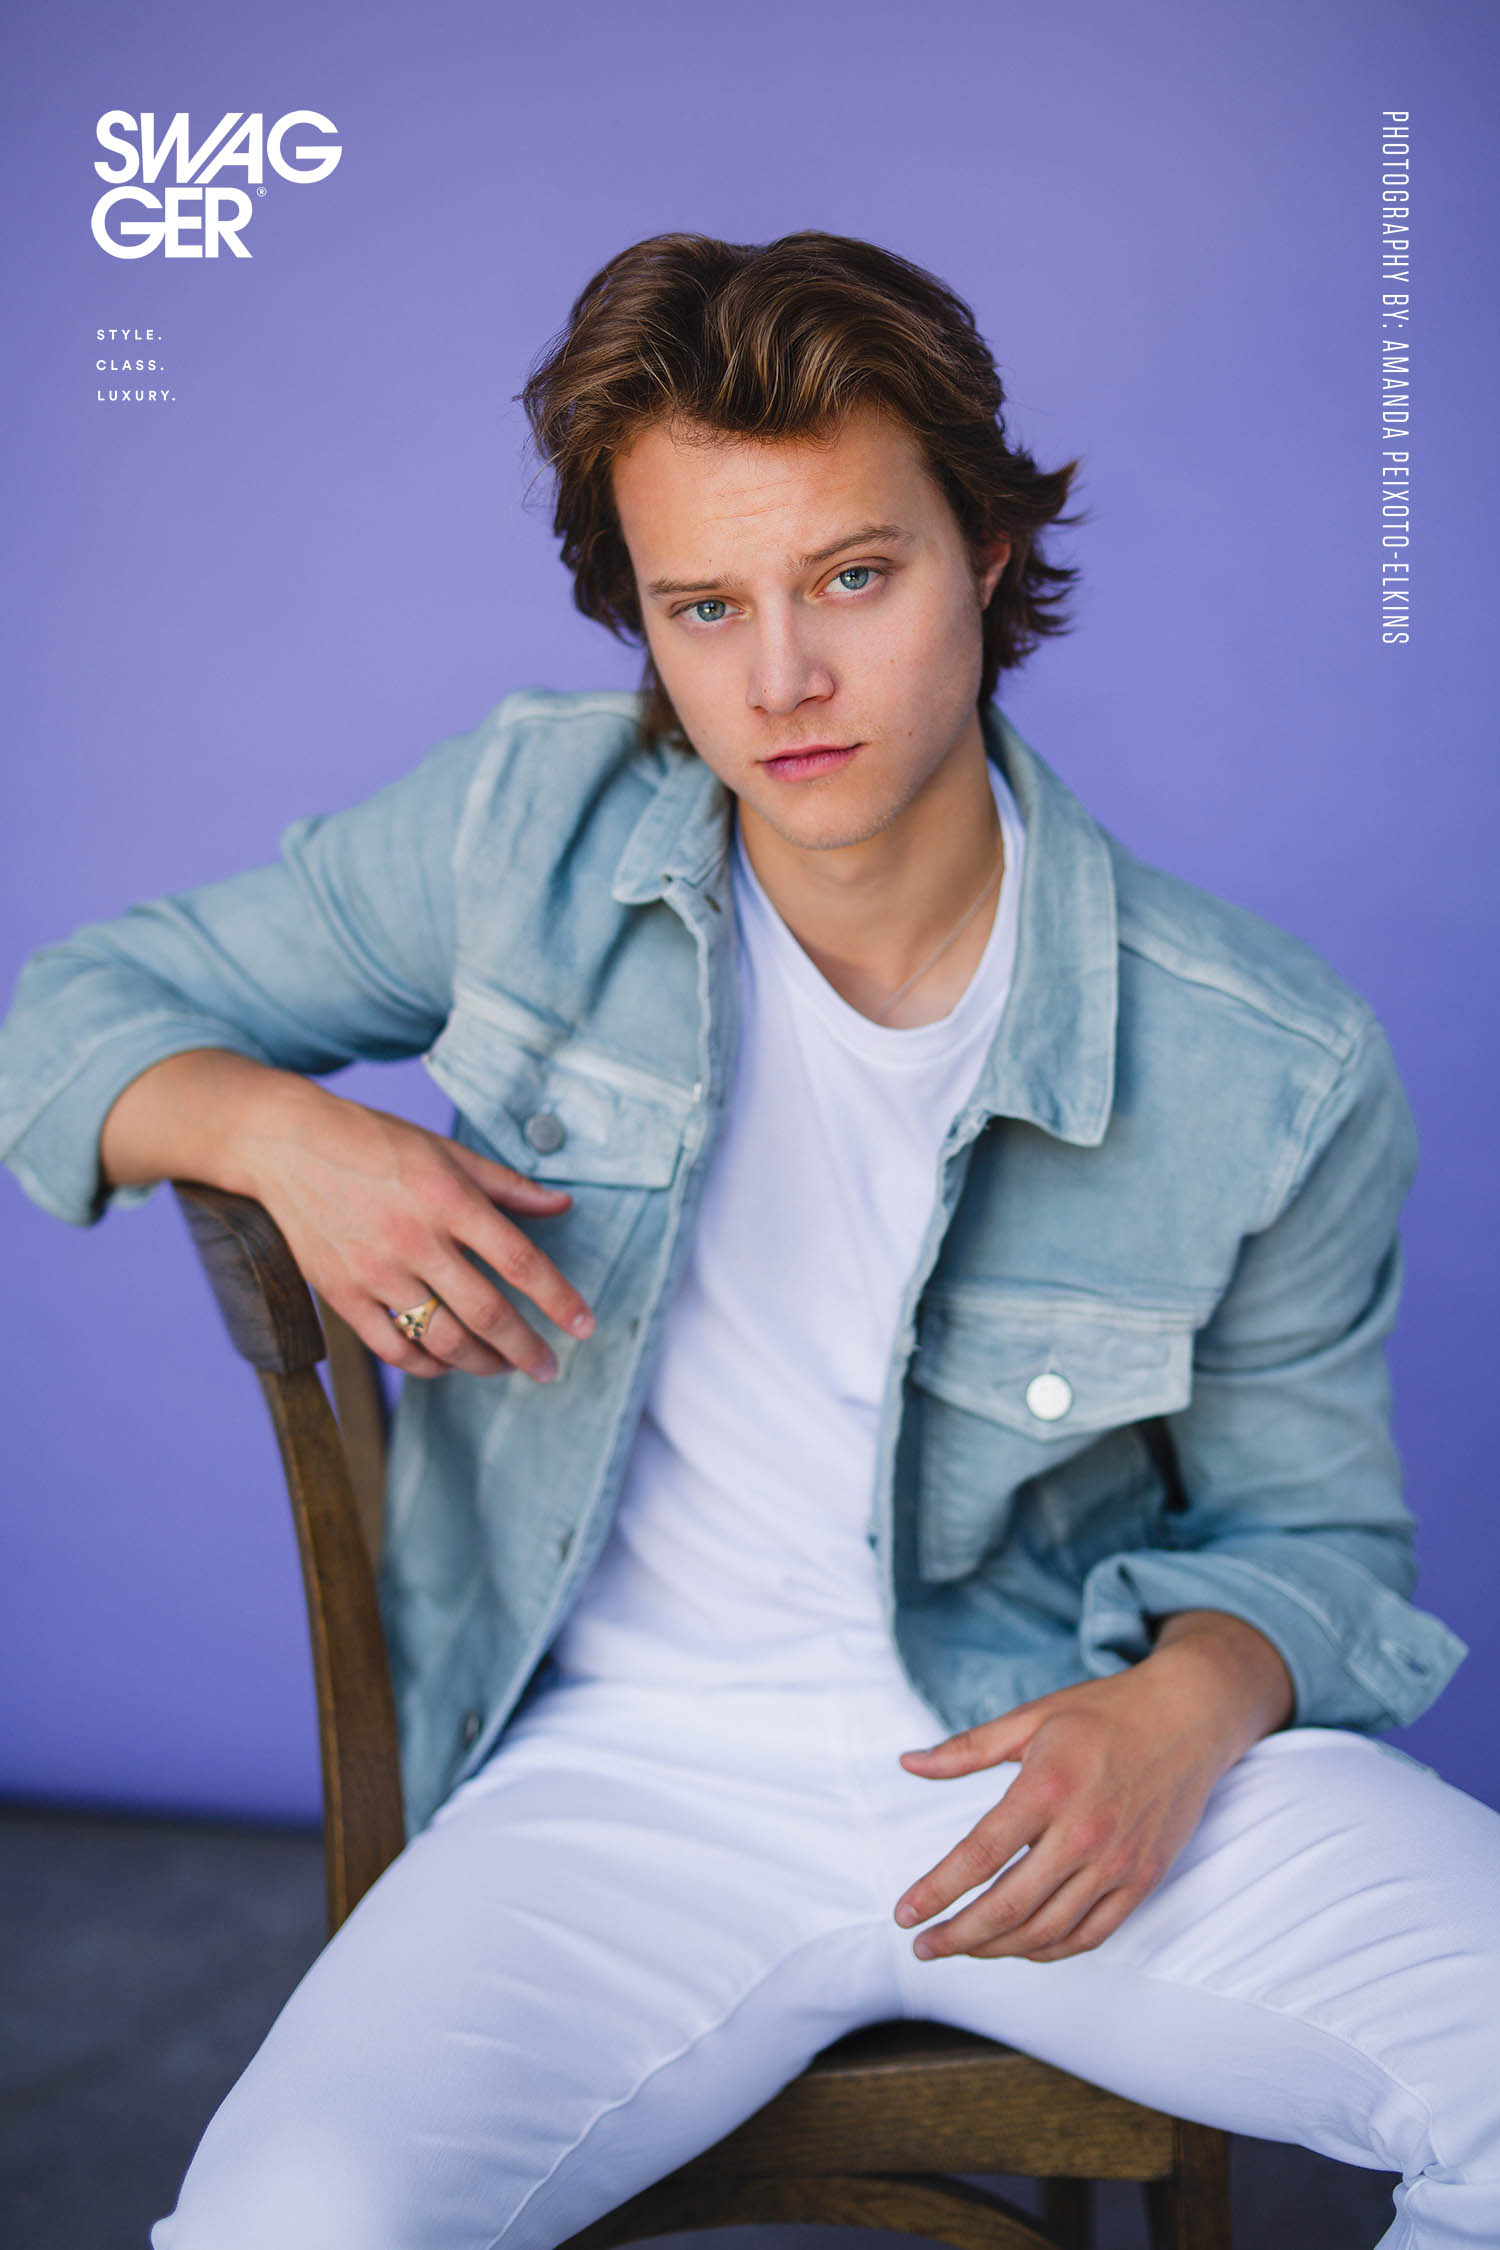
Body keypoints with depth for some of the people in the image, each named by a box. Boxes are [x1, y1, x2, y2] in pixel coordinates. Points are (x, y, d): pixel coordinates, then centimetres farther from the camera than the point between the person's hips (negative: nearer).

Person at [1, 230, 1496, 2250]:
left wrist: (1189, 1706, -15)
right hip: (642, 1763, 0)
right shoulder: (525, 831, -2)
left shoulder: (1271, 1078, -6)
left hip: (1053, 1753, 1)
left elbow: (1308, 1530, 8)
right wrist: (286, 1131, -13)